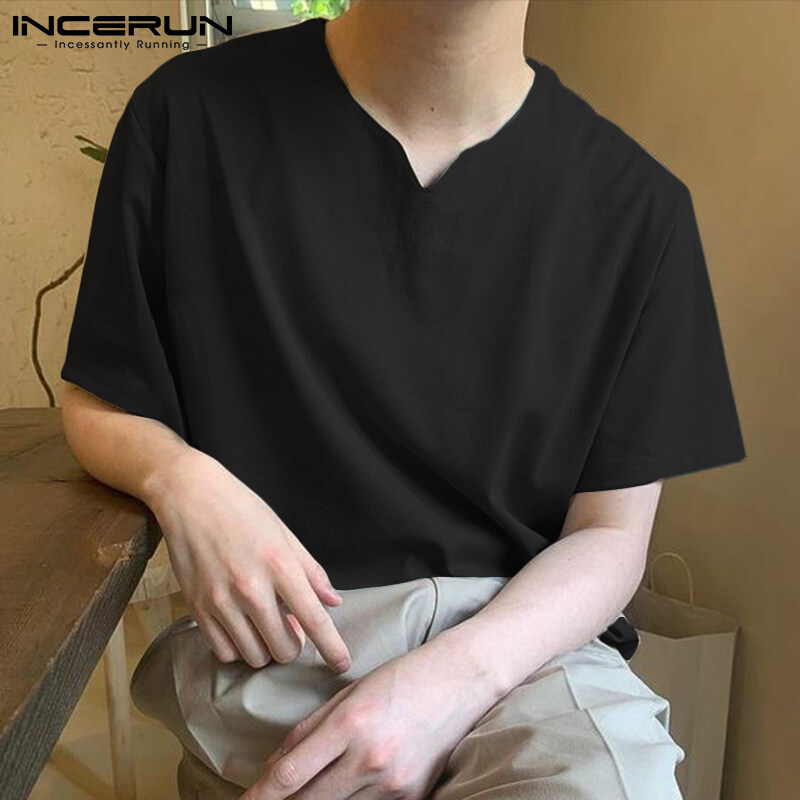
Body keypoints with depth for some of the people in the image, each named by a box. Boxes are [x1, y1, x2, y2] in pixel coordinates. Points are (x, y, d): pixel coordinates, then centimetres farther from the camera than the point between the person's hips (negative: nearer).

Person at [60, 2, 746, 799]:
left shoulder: (637, 203, -3)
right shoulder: (188, 117, -2)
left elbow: (610, 534, 1)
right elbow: (95, 404, 9)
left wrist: (457, 676, -16)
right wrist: (178, 477, -14)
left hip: (523, 632, 1)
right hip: (275, 639, 1)